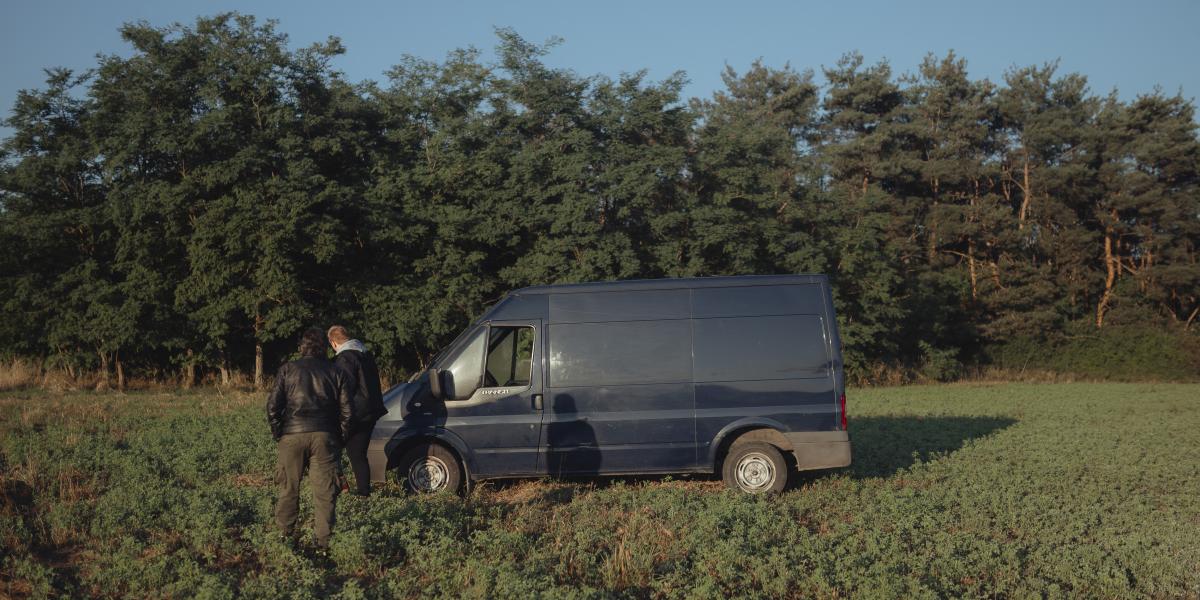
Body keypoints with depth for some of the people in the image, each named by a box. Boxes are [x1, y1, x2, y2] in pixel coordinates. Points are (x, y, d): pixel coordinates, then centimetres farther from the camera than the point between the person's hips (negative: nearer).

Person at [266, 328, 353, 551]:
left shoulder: (288, 369, 7)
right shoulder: (337, 373, 10)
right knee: (324, 491, 1)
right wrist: (340, 439, 13)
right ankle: (324, 541, -1)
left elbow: (273, 405, 0)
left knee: (288, 488, 12)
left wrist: (278, 433, 10)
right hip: (324, 437, 0)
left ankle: (285, 533, 16)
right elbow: (347, 411, 5)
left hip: (292, 435, 0)